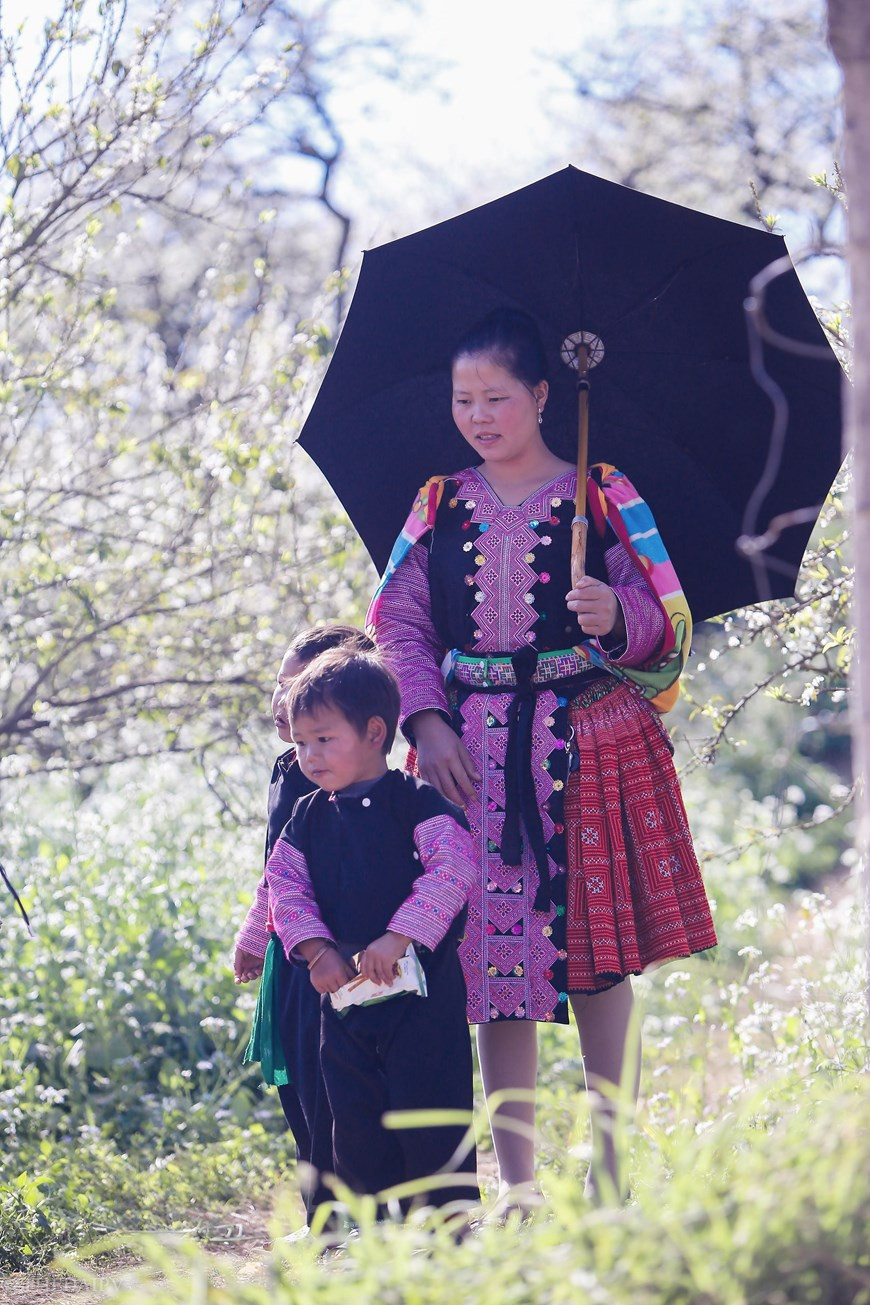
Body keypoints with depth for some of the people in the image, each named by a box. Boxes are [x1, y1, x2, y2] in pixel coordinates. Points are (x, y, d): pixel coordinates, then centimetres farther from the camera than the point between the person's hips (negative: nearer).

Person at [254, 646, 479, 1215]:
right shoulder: (310, 816, 11)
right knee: (356, 1125, 8)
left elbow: (454, 867, -18)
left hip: (422, 991, -6)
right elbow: (286, 885, 3)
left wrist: (397, 938, -26)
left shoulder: (415, 801, -6)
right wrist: (317, 949, -13)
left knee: (431, 1116, -6)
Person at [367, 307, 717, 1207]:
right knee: (490, 958, 0)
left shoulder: (603, 497, 4)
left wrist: (617, 616, -21)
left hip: (588, 744, -2)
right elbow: (399, 621, 8)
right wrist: (425, 720, -6)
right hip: (476, 754, 2)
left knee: (598, 962, -2)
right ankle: (516, 1181, 6)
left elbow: (665, 623, 2)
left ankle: (608, 1167, 6)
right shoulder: (439, 505, 11)